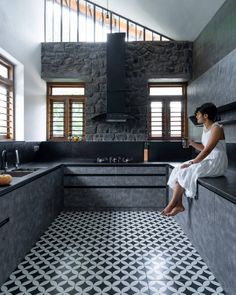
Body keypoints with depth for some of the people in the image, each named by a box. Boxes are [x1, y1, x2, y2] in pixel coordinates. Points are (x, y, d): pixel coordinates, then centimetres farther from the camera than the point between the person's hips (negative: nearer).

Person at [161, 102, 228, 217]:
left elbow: (207, 150, -22)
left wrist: (191, 163, -22)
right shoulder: (205, 127, 12)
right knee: (178, 170, -7)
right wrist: (192, 143, 3)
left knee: (184, 172, -22)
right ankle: (179, 204, -10)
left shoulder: (216, 128, -16)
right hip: (207, 160, 9)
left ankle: (172, 204, -8)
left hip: (216, 163, -9)